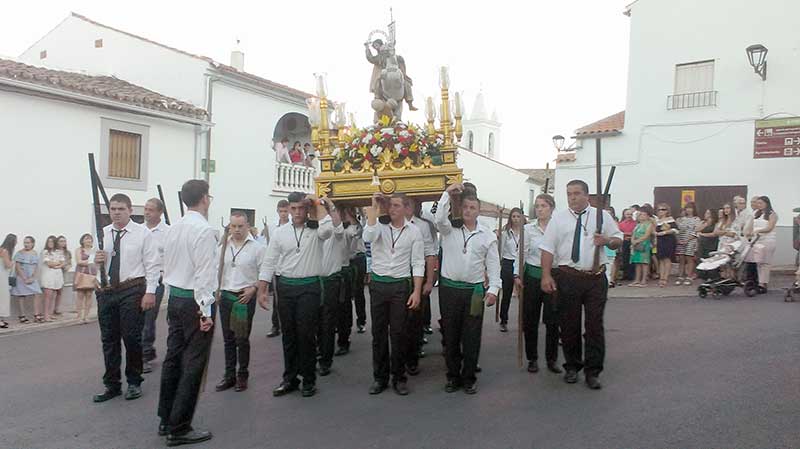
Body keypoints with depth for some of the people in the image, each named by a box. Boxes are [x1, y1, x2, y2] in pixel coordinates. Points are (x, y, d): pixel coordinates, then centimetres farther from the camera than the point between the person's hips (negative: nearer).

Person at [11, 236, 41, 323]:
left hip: (32, 279, 3)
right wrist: (24, 279, -13)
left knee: (37, 294, -7)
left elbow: (37, 267, 5)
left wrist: (32, 278, -9)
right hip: (21, 278, -3)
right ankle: (22, 316, 8)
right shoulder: (19, 253, -2)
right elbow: (17, 267, -8)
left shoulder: (35, 254, 10)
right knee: (21, 296, 1)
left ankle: (37, 315, -5)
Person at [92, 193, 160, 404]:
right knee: (109, 339, 10)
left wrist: (150, 292, -14)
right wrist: (96, 260, -8)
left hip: (132, 290, -4)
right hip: (106, 290, 5)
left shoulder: (142, 233, -4)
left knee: (132, 337, 1)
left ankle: (134, 382, 18)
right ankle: (112, 385, 22)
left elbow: (153, 265, -7)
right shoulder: (102, 234, 10)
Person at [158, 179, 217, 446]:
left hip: (174, 298, 9)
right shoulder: (204, 230, -16)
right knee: (193, 364, -1)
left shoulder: (173, 229, 9)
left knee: (173, 359, 14)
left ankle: (166, 420, 25)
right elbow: (204, 273, -19)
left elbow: (168, 267, 14)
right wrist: (205, 311, -16)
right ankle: (179, 428, 5)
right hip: (195, 301, -8)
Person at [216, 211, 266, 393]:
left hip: (245, 297, -4)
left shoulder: (257, 247, -6)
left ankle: (242, 375, 17)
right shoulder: (223, 246, 6)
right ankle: (229, 374, 23)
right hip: (225, 296, 4)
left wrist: (253, 288, -12)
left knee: (242, 338, 3)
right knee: (228, 338, 11)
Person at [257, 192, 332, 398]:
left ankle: (309, 379, 14)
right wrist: (261, 291, 1)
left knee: (306, 334, 0)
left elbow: (328, 229, -27)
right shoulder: (280, 232, 6)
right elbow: (269, 263, 6)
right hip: (285, 286, 3)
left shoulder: (316, 230, -1)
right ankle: (290, 378, 23)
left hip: (309, 287, -3)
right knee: (288, 334, 11)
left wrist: (318, 204, -16)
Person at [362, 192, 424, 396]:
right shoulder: (379, 226, 0)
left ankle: (399, 377, 18)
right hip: (378, 284, 1)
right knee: (378, 332, 8)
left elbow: (418, 263, -1)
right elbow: (368, 237, -23)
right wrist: (374, 209, -19)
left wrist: (417, 291, -8)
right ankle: (380, 377, 20)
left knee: (398, 333, 4)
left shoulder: (413, 232, 0)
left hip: (401, 285, -1)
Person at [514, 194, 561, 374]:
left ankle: (552, 359, 18)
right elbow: (521, 253, 1)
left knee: (553, 320, 3)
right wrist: (517, 275, -7)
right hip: (532, 276, 1)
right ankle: (532, 359, 19)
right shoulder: (528, 229, 1)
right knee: (530, 320, 5)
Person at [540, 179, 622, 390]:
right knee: (569, 325, 8)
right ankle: (572, 367, 24)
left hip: (595, 278, 0)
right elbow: (548, 248, 0)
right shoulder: (558, 218, 5)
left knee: (594, 325, 2)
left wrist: (608, 240, -11)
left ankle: (592, 371, 12)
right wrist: (546, 275, -9)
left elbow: (619, 240, 13)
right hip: (567, 278, 0)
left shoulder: (602, 215, 8)